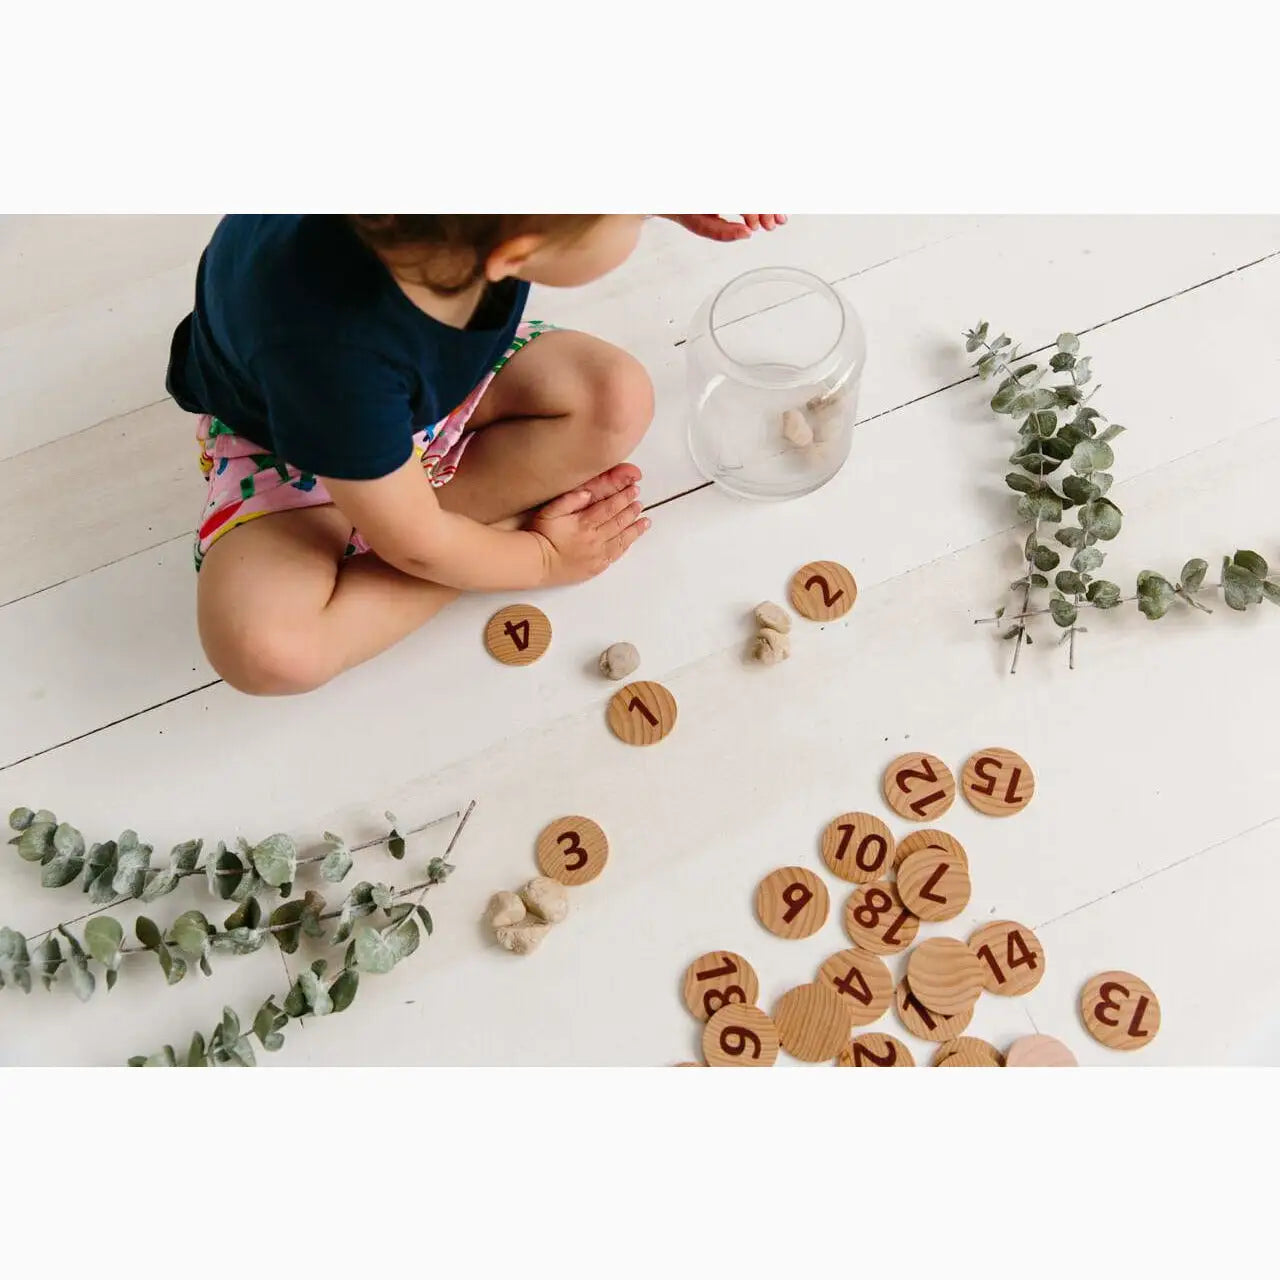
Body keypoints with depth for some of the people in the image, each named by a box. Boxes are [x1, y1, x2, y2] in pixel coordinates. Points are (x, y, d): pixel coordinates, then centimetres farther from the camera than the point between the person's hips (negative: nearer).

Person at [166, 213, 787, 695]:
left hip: (438, 380, 5)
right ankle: (509, 526, -11)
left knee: (619, 404, -18)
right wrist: (542, 559, -11)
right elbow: (416, 547, -26)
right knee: (267, 650, -30)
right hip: (289, 435, -4)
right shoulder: (333, 347, -45)